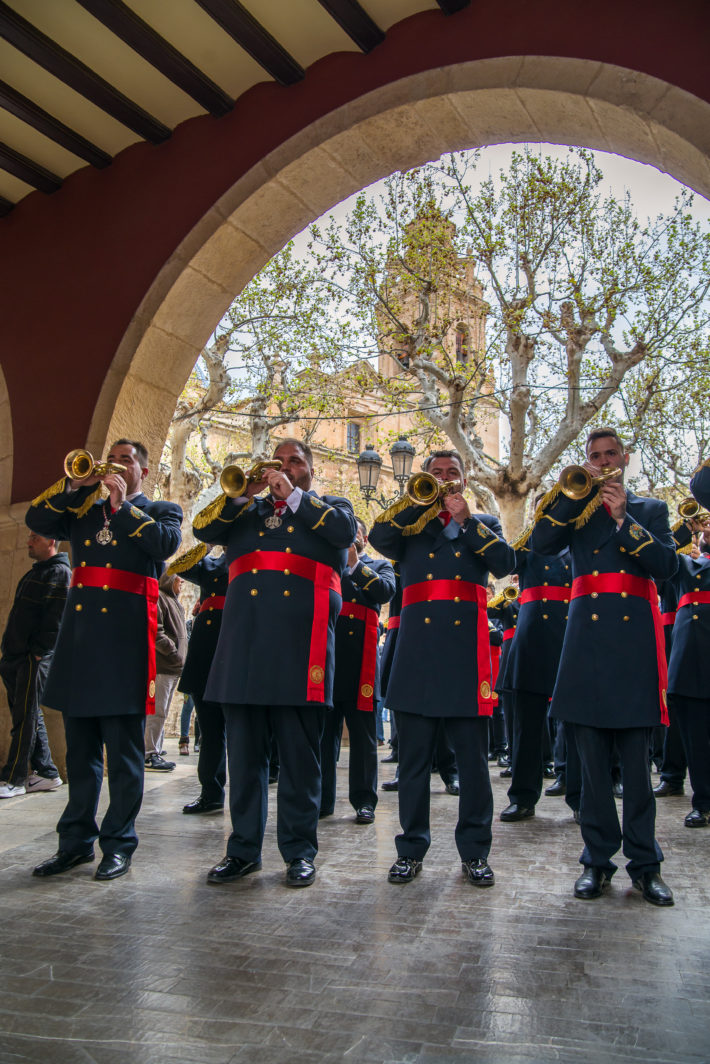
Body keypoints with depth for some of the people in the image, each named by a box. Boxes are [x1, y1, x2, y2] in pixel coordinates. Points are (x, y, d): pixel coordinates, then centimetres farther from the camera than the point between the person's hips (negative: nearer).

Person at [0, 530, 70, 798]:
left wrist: (37, 651, -19)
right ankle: (46, 773, 18)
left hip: (34, 658, -10)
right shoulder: (35, 572, 22)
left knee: (25, 718, -5)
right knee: (30, 717, 11)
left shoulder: (59, 572, -8)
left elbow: (56, 618, -17)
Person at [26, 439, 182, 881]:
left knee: (123, 748, -2)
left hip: (125, 632, -5)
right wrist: (77, 485, 0)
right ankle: (77, 840, 21)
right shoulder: (84, 509, 23)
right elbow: (37, 520, 9)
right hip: (80, 631, 5)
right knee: (81, 746, 11)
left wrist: (122, 505, -7)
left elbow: (165, 543, -10)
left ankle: (119, 844, 9)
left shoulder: (162, 511, 10)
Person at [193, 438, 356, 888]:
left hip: (301, 639, -3)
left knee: (300, 753, 1)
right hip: (245, 639, 3)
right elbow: (204, 529, 9)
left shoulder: (330, 507, 17)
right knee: (244, 750, 8)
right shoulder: (247, 511, 24)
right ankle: (244, 848, 19)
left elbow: (345, 530, -5)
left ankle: (300, 850, 12)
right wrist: (242, 493, -2)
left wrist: (293, 496, -4)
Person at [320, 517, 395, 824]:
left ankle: (364, 801, 8)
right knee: (324, 729, 4)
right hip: (326, 651, 2)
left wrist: (355, 563, -8)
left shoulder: (379, 566, 15)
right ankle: (321, 799, 13)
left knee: (362, 733, 1)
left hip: (360, 657, -2)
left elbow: (386, 591, -6)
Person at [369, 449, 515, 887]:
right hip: (418, 646, 1)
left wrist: (466, 519, -6)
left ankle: (475, 851, 15)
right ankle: (412, 848, 17)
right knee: (414, 757, 5)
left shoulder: (484, 524, 18)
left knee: (473, 759, 2)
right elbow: (379, 539, -4)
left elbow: (505, 563, -1)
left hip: (467, 647, 0)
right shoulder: (410, 522, 18)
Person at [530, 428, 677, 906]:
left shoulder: (651, 509, 15)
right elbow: (541, 542, -3)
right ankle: (598, 859, 12)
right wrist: (579, 491, -6)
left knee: (636, 756, 0)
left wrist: (622, 518, -9)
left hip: (635, 636, -1)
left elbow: (667, 565, -1)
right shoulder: (575, 507, 17)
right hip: (587, 637, 1)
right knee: (593, 756, 4)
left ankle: (645, 863, 10)